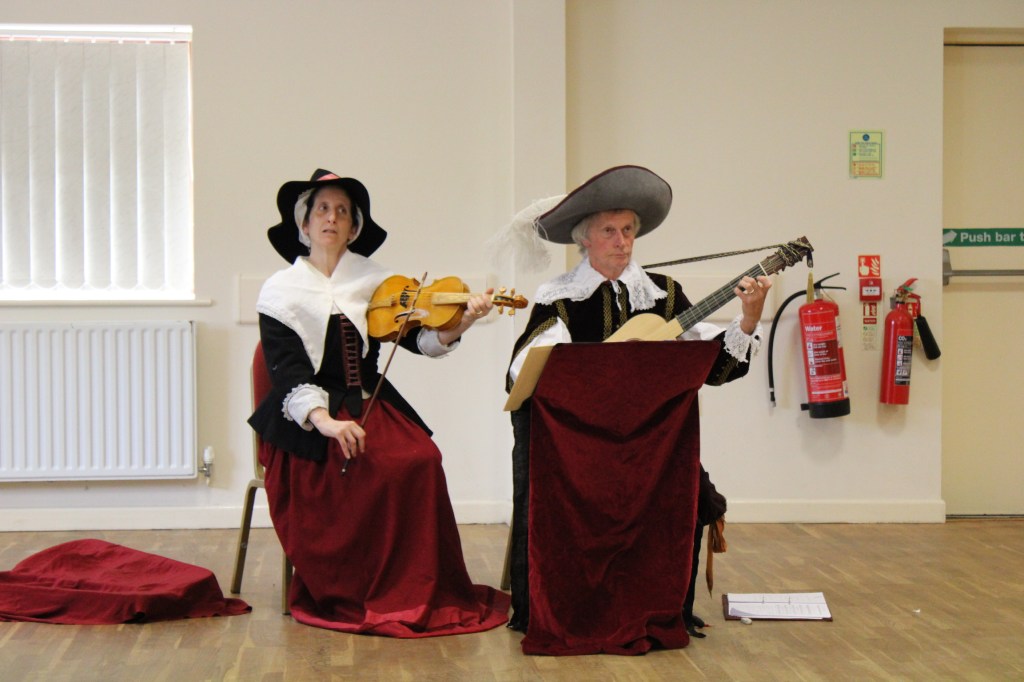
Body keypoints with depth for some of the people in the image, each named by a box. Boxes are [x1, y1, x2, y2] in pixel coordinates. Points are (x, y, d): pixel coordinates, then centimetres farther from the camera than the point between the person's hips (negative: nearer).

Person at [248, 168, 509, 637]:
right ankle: (339, 594, -8)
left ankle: (416, 591, -11)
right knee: (354, 475, -29)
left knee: (420, 460, -25)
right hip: (308, 420, -3)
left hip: (372, 408, 3)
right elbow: (287, 370, -9)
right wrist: (324, 419, -27)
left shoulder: (375, 283, 10)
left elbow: (419, 339, -2)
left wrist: (459, 324, -23)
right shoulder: (280, 291, 3)